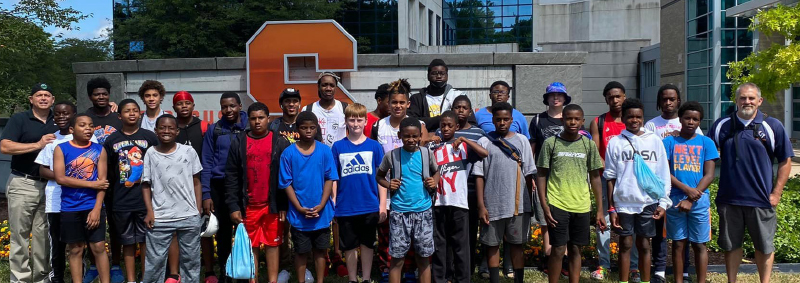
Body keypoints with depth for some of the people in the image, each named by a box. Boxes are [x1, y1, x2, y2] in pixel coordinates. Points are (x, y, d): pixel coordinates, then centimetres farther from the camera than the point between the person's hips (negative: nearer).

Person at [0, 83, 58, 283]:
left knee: (43, 234, 7)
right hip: (22, 184, -3)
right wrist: (38, 145, -17)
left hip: (49, 186, 4)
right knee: (20, 234, -1)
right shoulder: (19, 119, -1)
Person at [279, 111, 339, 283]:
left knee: (320, 250, 13)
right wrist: (300, 208, -12)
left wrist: (321, 206, -12)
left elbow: (329, 179, -3)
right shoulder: (289, 153, -7)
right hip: (299, 214, -1)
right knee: (301, 251, 11)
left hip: (321, 213, 1)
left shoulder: (325, 151, -4)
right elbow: (287, 183, -5)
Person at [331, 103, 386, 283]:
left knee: (367, 244, 11)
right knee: (349, 246, 10)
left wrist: (383, 204, -2)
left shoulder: (374, 146, 0)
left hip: (370, 207, 0)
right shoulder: (338, 147, 2)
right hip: (345, 208, 0)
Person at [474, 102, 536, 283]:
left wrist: (530, 202, 5)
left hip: (518, 204, 1)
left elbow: (528, 174, 6)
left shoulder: (522, 141, 4)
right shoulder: (484, 142, 1)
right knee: (492, 244, 8)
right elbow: (479, 176, -1)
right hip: (492, 204, 0)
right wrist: (481, 205, -6)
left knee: (517, 244, 7)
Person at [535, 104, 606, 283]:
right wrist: (544, 206, -6)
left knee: (575, 250, 9)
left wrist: (600, 210, 6)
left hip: (582, 207, 2)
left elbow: (595, 178, 10)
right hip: (557, 205, -2)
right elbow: (541, 175, 2)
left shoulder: (589, 145, 6)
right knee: (558, 250, -2)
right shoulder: (550, 143, -1)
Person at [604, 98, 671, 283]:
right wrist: (611, 208, -1)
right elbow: (611, 177, 2)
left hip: (648, 202, 1)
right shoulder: (615, 143, 2)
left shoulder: (654, 141, 4)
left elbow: (663, 174, 6)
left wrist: (663, 202, 0)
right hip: (623, 202, 0)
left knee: (644, 245, 8)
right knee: (625, 245, 6)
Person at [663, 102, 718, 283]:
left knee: (699, 244, 5)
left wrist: (691, 199, -10)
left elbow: (709, 175, -2)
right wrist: (686, 189, -15)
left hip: (699, 200, 0)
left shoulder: (706, 143, 3)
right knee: (678, 243, 6)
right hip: (675, 200, 0)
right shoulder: (669, 142, 4)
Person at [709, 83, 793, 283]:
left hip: (761, 199, -1)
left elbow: (785, 161, 2)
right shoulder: (722, 125, 3)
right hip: (729, 198, 1)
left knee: (764, 246, 10)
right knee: (731, 245, 11)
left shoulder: (773, 126, -1)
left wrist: (776, 193, -3)